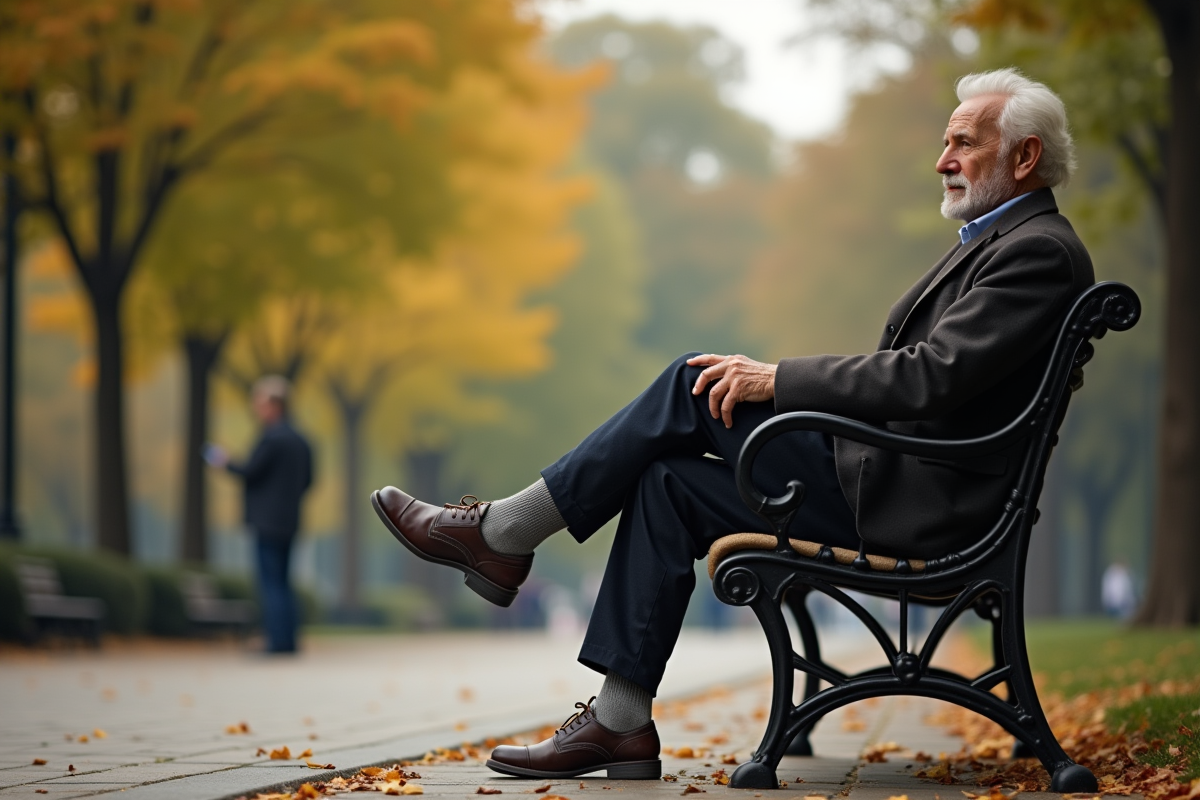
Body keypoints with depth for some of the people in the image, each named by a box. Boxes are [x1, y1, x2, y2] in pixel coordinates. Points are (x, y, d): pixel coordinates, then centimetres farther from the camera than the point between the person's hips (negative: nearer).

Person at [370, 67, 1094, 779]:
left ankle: (500, 534, -3)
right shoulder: (999, 238, 19)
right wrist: (778, 382, 7)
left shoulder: (1040, 251, -14)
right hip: (886, 465, 10)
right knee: (668, 482, 3)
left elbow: (928, 378, -24)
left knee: (696, 384, -13)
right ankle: (620, 724, 3)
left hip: (911, 500, -10)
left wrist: (778, 379, -16)